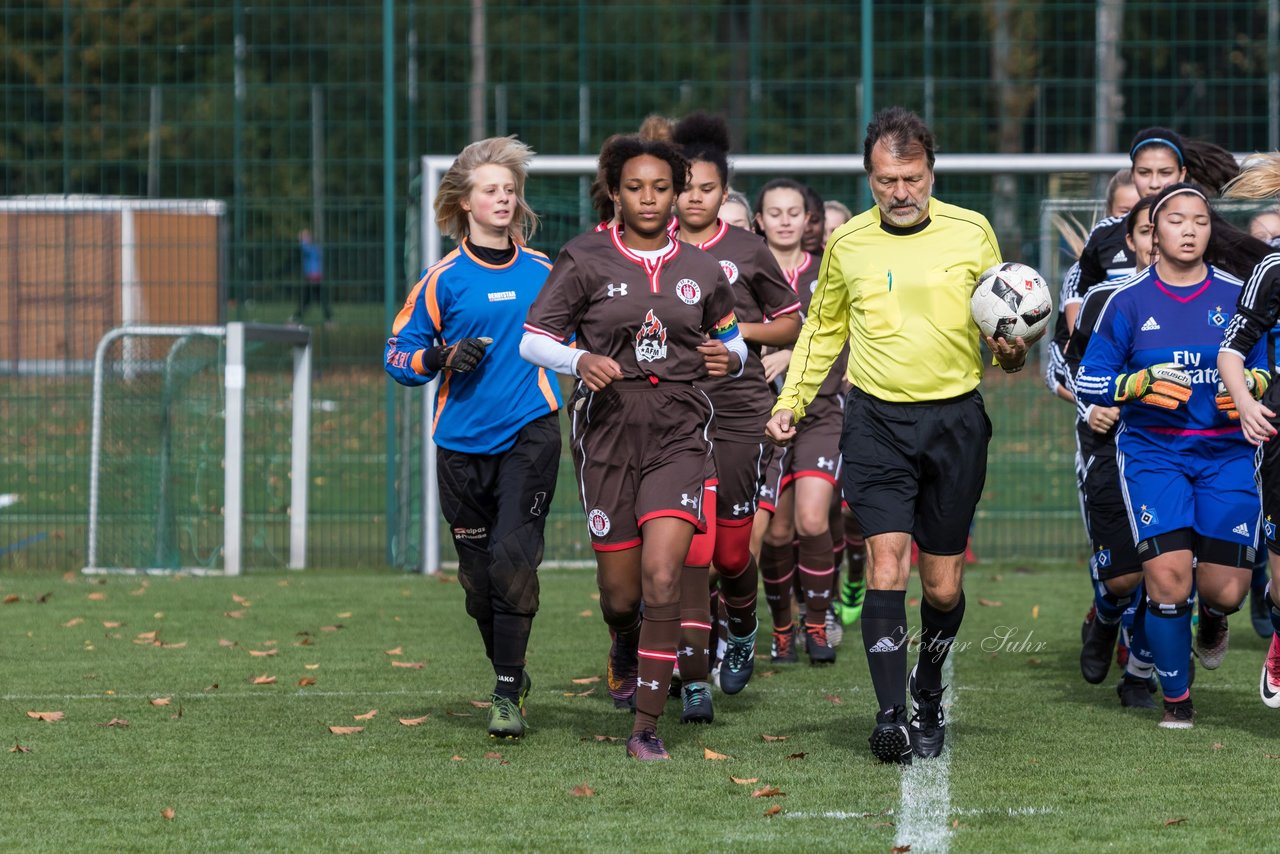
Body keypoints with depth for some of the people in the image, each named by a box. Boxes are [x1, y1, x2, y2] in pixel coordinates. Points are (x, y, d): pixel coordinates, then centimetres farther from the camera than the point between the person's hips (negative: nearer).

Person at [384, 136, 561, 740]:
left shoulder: (541, 271, 7)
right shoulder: (445, 278, 1)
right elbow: (398, 355, 4)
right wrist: (441, 359, -13)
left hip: (530, 433, -1)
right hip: (463, 441, 1)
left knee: (512, 555, -17)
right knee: (477, 574, 6)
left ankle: (509, 696, -12)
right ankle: (510, 677, 27)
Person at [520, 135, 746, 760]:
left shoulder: (701, 270, 8)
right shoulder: (585, 260, 1)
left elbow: (732, 336, 21)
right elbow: (533, 338, 2)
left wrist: (731, 356, -3)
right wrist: (580, 361, -18)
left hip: (679, 431, 0)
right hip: (608, 424, 0)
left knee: (662, 574, -16)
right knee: (620, 587, 3)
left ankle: (646, 729, -10)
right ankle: (624, 641, 43)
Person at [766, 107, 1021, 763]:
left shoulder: (971, 233, 2)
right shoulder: (847, 244, 5)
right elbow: (823, 329, 19)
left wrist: (1011, 353, -9)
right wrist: (790, 403, 12)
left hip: (955, 419, 0)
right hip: (877, 420, 0)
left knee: (943, 585, 6)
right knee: (886, 566, -15)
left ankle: (928, 694, 31)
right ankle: (891, 716, -16)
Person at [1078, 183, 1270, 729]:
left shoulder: (1237, 295, 3)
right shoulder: (1129, 300, 1)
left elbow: (1267, 365, 12)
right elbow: (1089, 380, 2)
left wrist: (1252, 384, -11)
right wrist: (1140, 384, -15)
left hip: (1226, 454, 1)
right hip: (1153, 453, -1)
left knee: (1226, 589, -6)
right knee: (1167, 576, -16)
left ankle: (1212, 620, 35)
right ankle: (1176, 699, 4)